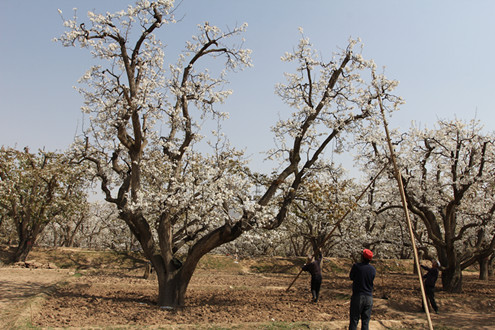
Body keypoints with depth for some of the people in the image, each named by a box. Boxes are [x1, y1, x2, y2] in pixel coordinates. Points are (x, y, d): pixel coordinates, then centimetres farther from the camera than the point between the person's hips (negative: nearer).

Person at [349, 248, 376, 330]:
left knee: (354, 320, 5)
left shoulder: (356, 266, -11)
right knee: (366, 321, 11)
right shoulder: (373, 269, 0)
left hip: (358, 296, -3)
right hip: (369, 297, 3)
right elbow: (371, 281, 10)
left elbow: (351, 277, 2)